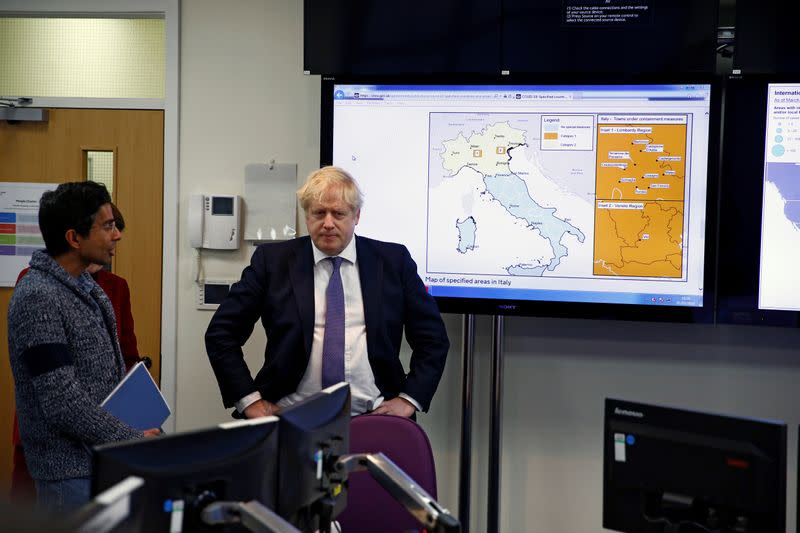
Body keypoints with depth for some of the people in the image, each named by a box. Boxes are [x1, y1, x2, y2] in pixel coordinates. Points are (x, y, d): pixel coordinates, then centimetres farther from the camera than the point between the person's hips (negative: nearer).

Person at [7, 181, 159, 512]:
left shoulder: (85, 286, 7)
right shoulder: (38, 298, -21)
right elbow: (62, 402, -25)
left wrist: (142, 429, 6)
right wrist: (133, 440, -17)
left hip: (106, 457, 9)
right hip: (72, 470, -9)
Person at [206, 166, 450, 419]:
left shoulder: (394, 260, 8)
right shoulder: (272, 260, 6)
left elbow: (433, 336, 13)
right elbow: (221, 332, 8)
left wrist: (409, 399, 1)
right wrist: (250, 400, -1)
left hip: (372, 416, 1)